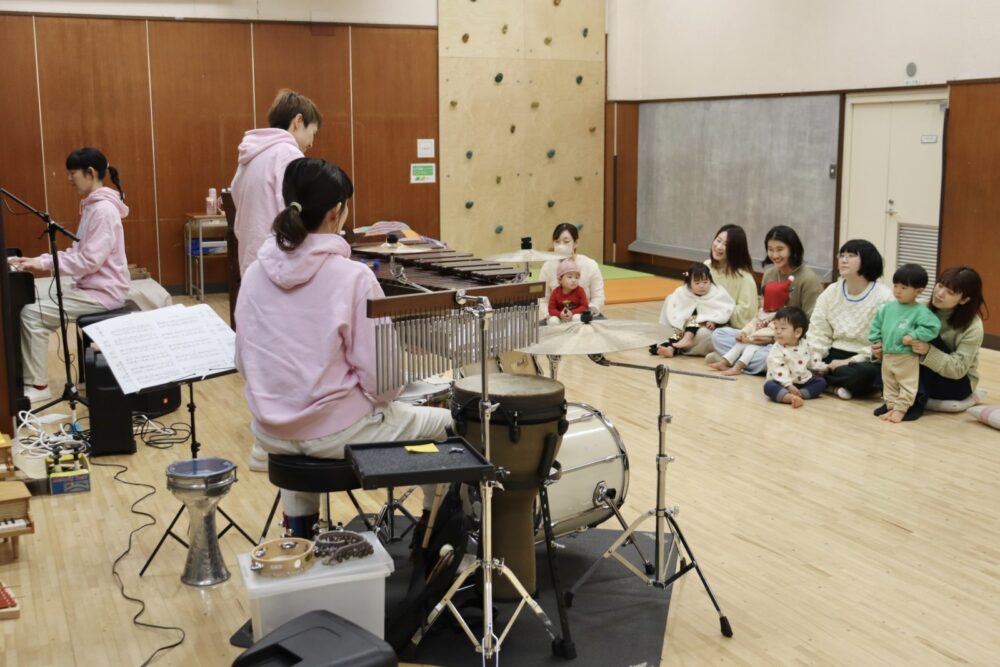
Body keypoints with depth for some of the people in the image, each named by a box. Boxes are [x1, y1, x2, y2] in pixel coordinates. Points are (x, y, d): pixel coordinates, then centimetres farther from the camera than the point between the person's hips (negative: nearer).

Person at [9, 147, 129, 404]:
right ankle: (31, 377, 11)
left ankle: (38, 386, -4)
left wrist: (44, 263, -21)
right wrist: (39, 260, 3)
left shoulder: (103, 210, -19)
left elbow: (90, 261, -24)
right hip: (90, 286, 10)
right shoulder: (92, 205, 14)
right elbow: (79, 251, 15)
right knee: (34, 306, 6)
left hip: (102, 292, -10)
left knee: (31, 314, -14)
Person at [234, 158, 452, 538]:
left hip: (270, 433, 6)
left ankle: (299, 538, 46)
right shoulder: (353, 277, -18)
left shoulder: (255, 275, -3)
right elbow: (379, 378, -17)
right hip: (337, 431, -5)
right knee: (448, 425, 18)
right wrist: (385, 395, 5)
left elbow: (245, 363, 6)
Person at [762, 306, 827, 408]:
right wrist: (789, 385, -30)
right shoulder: (776, 350, -15)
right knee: (769, 386, -32)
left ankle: (800, 394, -29)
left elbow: (812, 359, 20)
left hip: (803, 380, 6)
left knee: (821, 381, -7)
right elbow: (778, 370, -23)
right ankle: (790, 397, -58)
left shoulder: (805, 345, 2)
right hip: (784, 383, -6)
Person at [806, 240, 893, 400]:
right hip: (836, 354, 4)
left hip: (868, 361, -4)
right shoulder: (830, 292, 6)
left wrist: (850, 361, -20)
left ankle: (820, 381, -15)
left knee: (862, 373, -39)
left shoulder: (884, 296, -11)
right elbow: (818, 332, 4)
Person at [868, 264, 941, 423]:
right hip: (887, 355, 6)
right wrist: (876, 341, 4)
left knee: (907, 384, 3)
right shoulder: (887, 307, 5)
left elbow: (933, 327, -20)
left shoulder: (920, 311, -13)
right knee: (889, 384, 15)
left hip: (907, 357, -6)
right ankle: (891, 406, 26)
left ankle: (901, 409, 9)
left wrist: (913, 336, -23)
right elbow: (876, 324, 14)